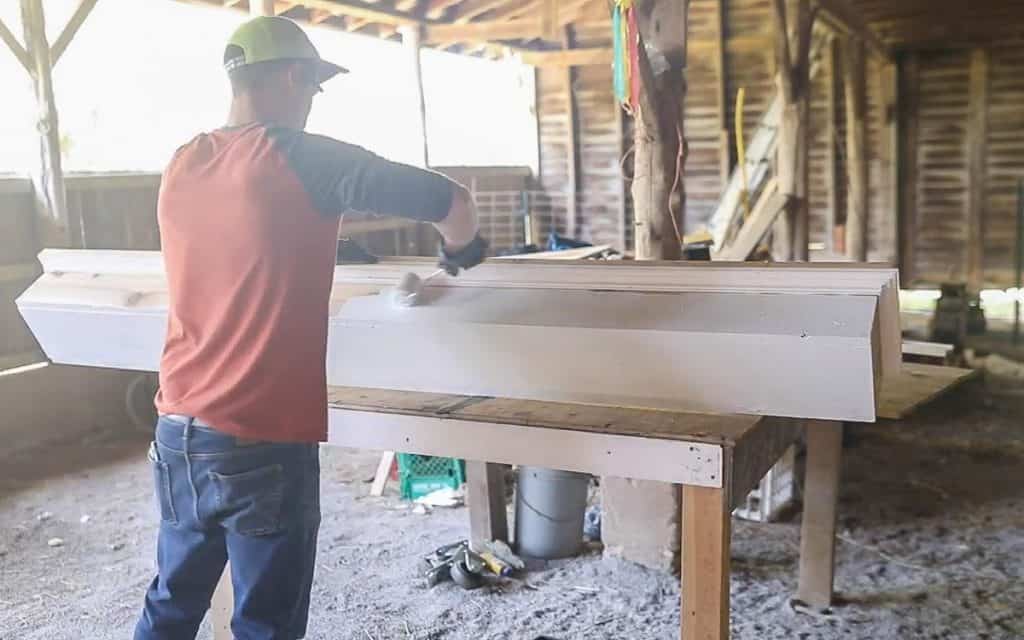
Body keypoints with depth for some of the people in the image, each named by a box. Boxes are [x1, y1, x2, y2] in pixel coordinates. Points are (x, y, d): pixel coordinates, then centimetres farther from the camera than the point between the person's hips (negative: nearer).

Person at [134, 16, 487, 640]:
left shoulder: (181, 165, 7)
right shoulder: (303, 158, -12)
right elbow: (453, 201, -12)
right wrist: (461, 253, 9)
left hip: (178, 430, 7)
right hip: (263, 442, -6)